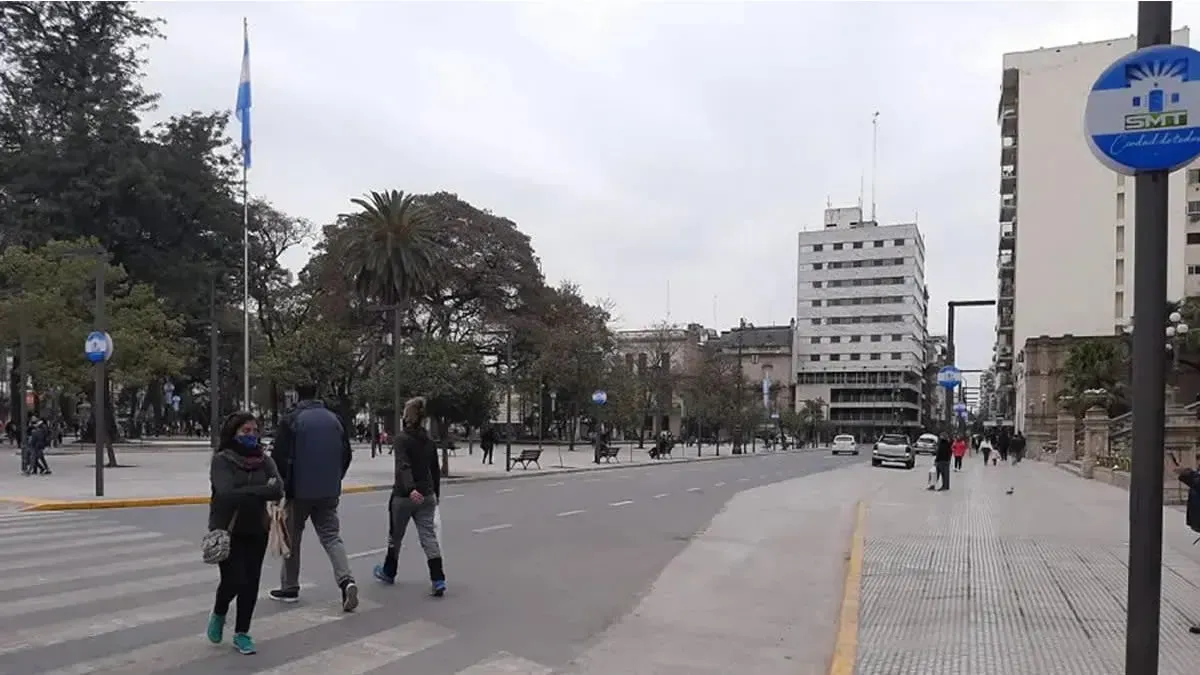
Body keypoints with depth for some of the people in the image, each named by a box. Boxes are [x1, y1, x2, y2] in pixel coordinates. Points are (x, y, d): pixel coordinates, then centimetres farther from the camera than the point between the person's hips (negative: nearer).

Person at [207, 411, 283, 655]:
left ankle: (242, 633, 20)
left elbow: (278, 490, -11)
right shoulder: (222, 460, -9)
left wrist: (245, 493, -18)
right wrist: (261, 490, -18)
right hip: (227, 531, -4)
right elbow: (227, 493, -24)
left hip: (256, 531, 4)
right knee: (234, 580, -8)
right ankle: (218, 614, 26)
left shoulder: (264, 460, 2)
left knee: (251, 583, 5)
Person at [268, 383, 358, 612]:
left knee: (291, 539, 12)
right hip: (329, 492, 4)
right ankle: (346, 580, -13)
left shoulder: (291, 420, -9)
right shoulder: (334, 419, 5)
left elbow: (279, 456, -11)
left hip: (299, 491, -4)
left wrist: (283, 485, 5)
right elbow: (346, 454, 8)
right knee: (331, 536, 6)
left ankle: (289, 588, 21)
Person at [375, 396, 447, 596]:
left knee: (395, 536, 16)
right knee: (429, 536, 1)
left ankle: (388, 573, 36)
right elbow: (436, 470, 12)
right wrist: (435, 493, 23)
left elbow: (403, 465, -26)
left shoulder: (402, 438, -12)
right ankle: (438, 581, -11)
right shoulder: (429, 441, 6)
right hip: (426, 496, 4)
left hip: (404, 496, -4)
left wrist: (410, 489, -38)